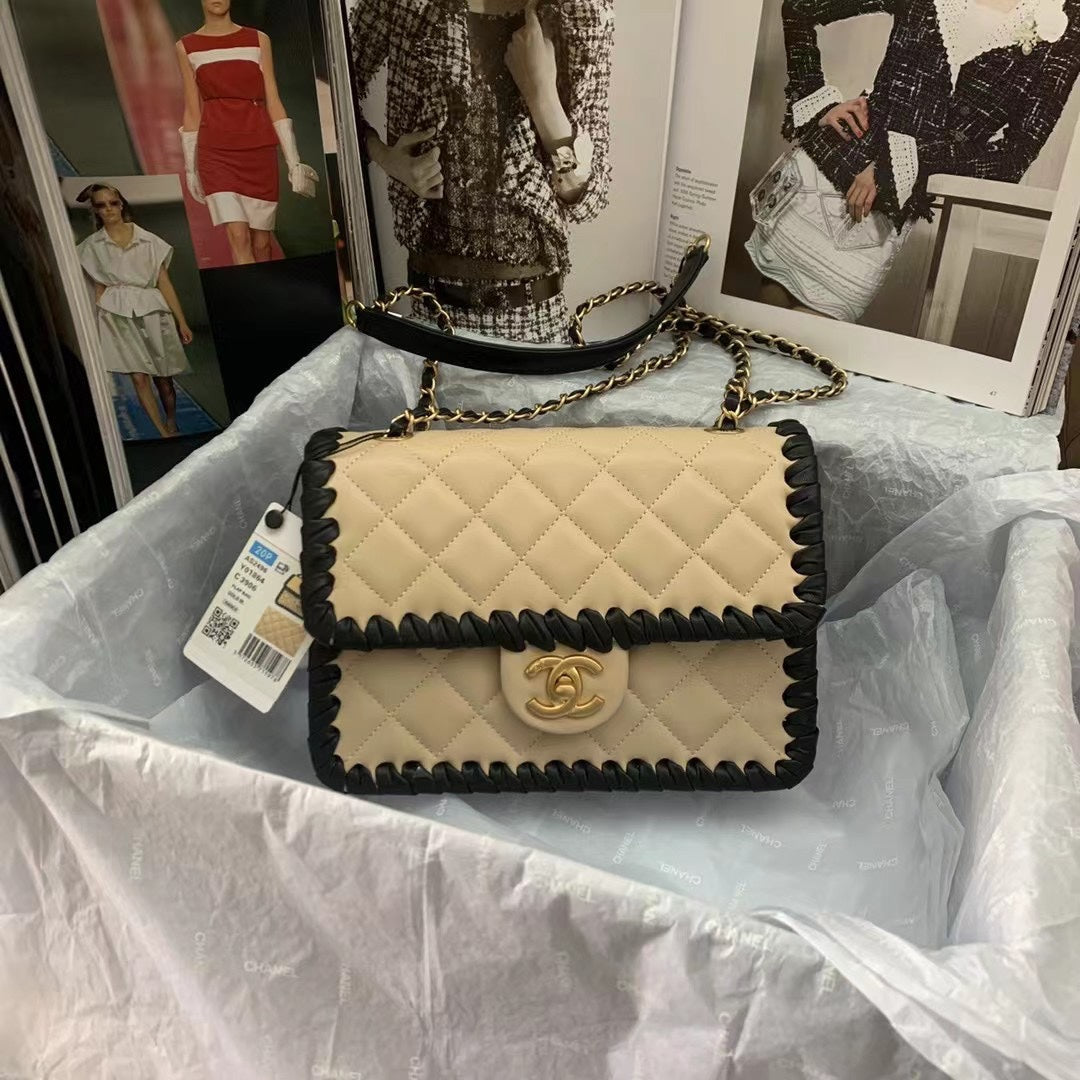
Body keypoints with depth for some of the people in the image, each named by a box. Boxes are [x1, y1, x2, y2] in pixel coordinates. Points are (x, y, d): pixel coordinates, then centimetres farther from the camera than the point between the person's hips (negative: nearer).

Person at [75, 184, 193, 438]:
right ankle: (165, 435, -8)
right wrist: (97, 327, 7)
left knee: (163, 376, 5)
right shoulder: (91, 247, 8)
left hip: (152, 312, 0)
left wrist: (181, 322, 1)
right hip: (117, 316, 0)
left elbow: (164, 283, 4)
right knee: (139, 377, -11)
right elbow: (99, 290, 11)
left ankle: (172, 426, 27)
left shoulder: (148, 240, 4)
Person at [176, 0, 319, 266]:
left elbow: (273, 103, 6)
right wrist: (190, 167, 9)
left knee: (261, 241, 2)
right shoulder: (186, 47, 8)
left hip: (260, 148, 1)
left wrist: (293, 160, 1)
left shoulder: (258, 40, 9)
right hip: (215, 151, -1)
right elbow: (192, 111, 10)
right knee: (238, 236, -15)